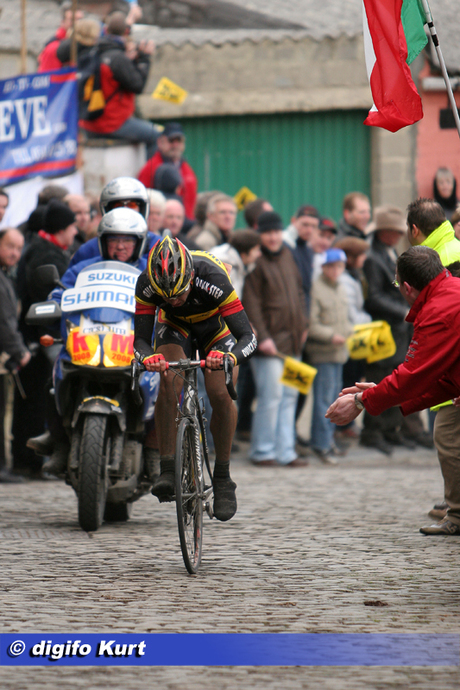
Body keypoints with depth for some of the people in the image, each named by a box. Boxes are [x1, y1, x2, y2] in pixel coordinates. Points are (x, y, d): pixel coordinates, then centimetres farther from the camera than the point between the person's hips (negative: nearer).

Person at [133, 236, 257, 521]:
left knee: (221, 395, -21)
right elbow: (140, 339, -29)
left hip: (215, 324, -1)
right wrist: (147, 357, -53)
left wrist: (228, 357, -61)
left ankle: (223, 477, -4)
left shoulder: (213, 278, -40)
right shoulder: (147, 284, -33)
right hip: (175, 326, 1)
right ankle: (167, 471, -23)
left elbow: (248, 337, -40)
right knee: (168, 383, -27)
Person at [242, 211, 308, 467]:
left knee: (290, 396, 8)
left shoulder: (287, 256, 14)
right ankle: (262, 451, 1)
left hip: (291, 340, 8)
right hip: (269, 341, -8)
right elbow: (251, 303, -13)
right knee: (271, 396, -8)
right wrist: (263, 337, -19)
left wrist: (303, 324, 15)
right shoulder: (257, 261, -9)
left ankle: (285, 451, 12)